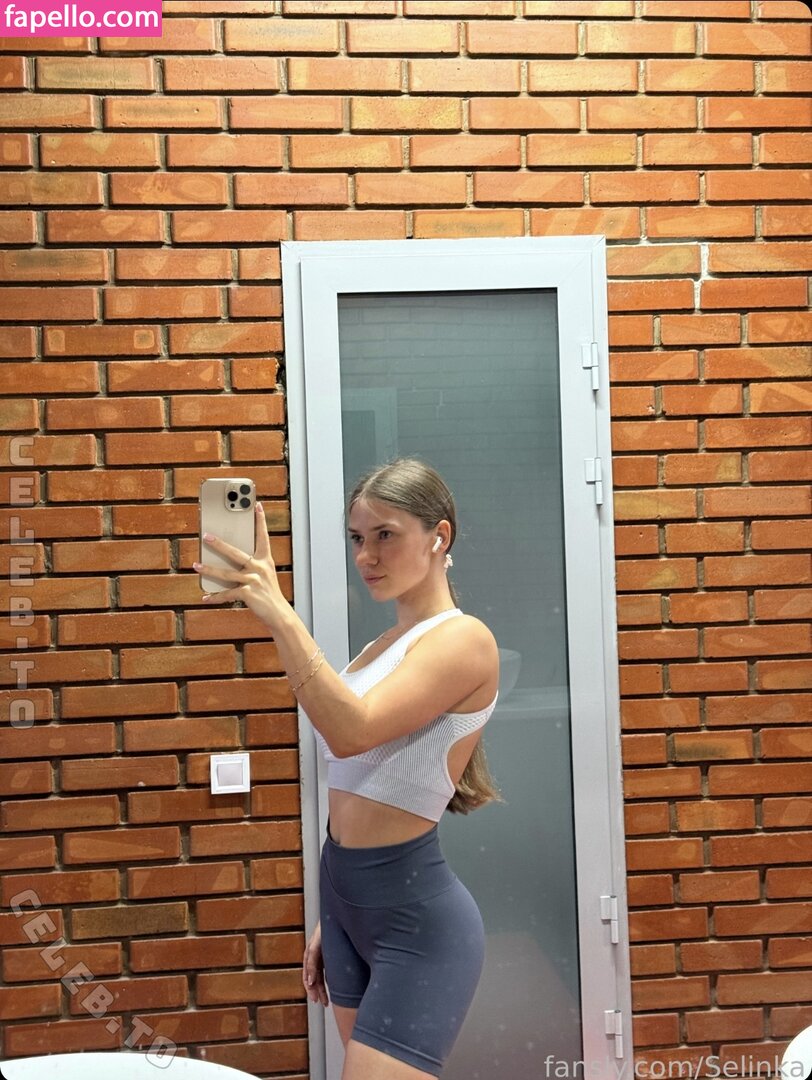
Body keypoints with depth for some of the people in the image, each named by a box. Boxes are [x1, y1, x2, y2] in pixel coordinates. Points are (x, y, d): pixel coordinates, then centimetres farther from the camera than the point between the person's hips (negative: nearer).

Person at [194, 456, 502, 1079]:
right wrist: (330, 919, 19)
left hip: (416, 917, -8)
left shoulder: (463, 639, -12)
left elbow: (353, 732, -27)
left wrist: (279, 613, -31)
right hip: (349, 903, 8)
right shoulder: (380, 648, 13)